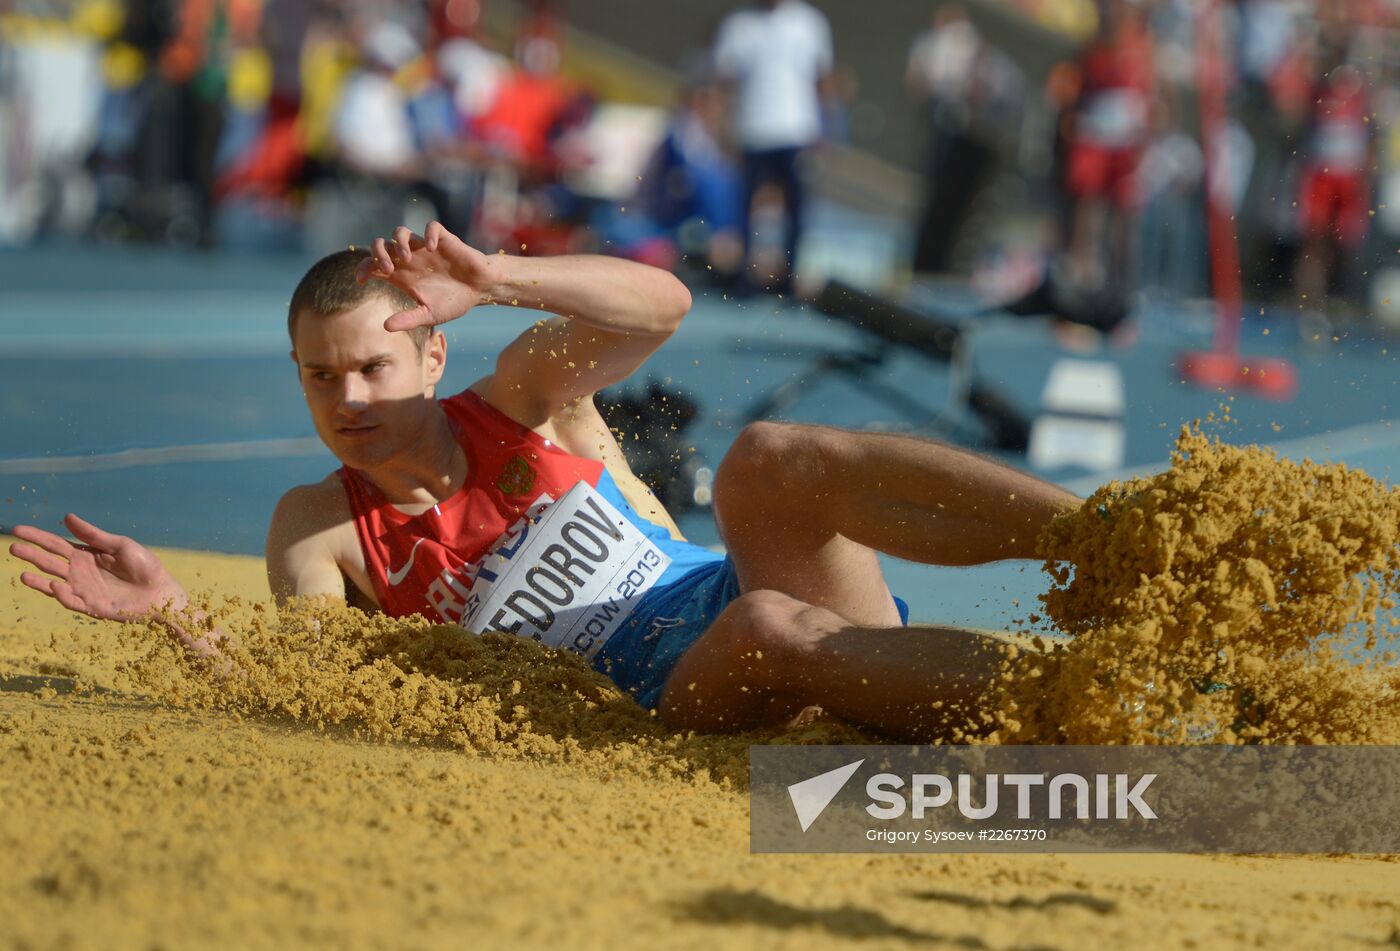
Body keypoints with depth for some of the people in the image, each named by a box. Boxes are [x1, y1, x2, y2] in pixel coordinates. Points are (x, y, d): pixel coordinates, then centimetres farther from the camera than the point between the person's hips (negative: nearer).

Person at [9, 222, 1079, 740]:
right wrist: (175, 615, -22)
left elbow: (660, 303, -9)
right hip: (669, 713, -1)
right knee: (766, 630, -37)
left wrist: (490, 280, -24)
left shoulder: (525, 398, 10)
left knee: (769, 458, -30)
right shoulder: (318, 529, 9)